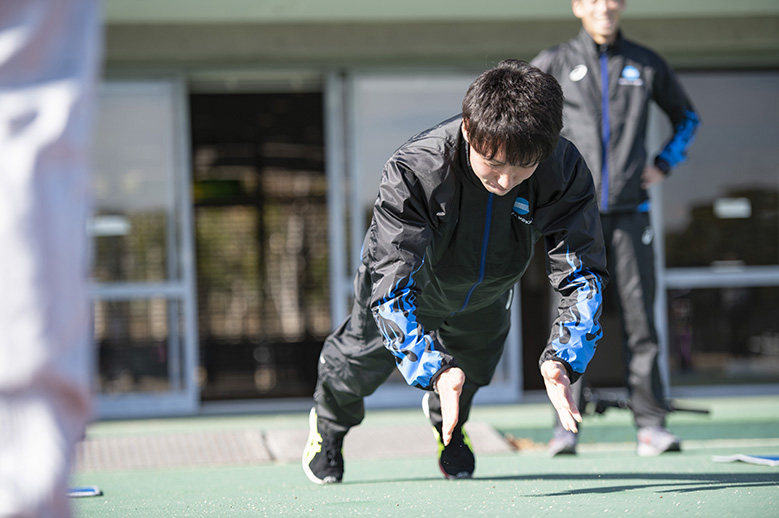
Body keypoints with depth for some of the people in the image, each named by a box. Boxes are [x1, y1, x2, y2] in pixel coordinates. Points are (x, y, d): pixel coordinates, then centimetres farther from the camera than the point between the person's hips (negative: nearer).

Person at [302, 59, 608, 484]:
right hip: (411, 283, -2)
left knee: (471, 372, 27)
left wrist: (561, 361, -52)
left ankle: (446, 422, 63)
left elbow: (583, 273, -35)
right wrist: (436, 369, -61)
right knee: (361, 364, 22)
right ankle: (329, 419, 58)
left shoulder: (564, 171, -39)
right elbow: (392, 283, -48)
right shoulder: (413, 170, -47)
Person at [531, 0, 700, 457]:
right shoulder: (555, 63, 5)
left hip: (631, 210, 1)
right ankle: (567, 424, -2)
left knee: (640, 315, -1)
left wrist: (665, 164, 10)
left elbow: (687, 117, 24)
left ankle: (651, 424, 1)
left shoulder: (646, 64, 10)